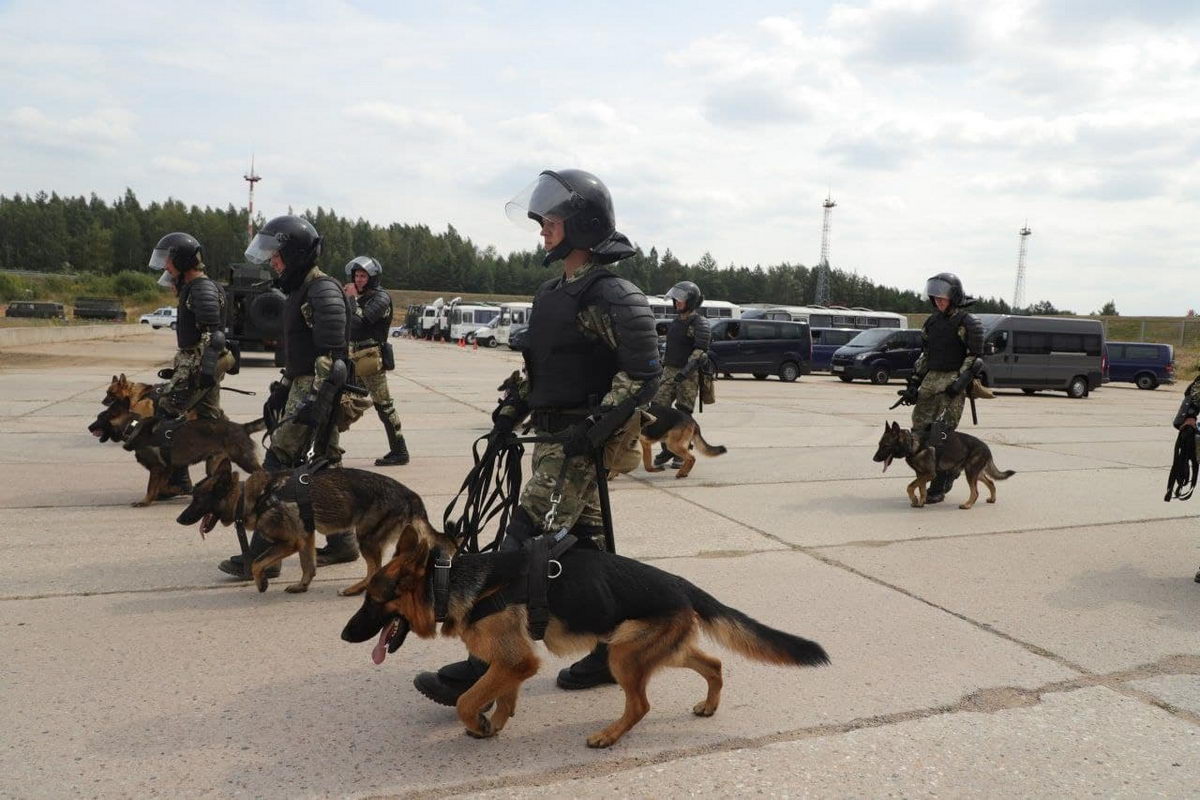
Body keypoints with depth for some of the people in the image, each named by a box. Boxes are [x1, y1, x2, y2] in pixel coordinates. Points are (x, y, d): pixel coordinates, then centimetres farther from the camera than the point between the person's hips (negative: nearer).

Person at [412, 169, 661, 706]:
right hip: (554, 440, 10)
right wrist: (510, 413, 14)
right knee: (584, 547, 15)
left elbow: (643, 373, -19)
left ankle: (487, 667, -4)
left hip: (579, 445, -9)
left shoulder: (610, 296, -14)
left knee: (524, 547, -10)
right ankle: (614, 651, 27)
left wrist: (596, 426, -23)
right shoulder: (555, 292, 16)